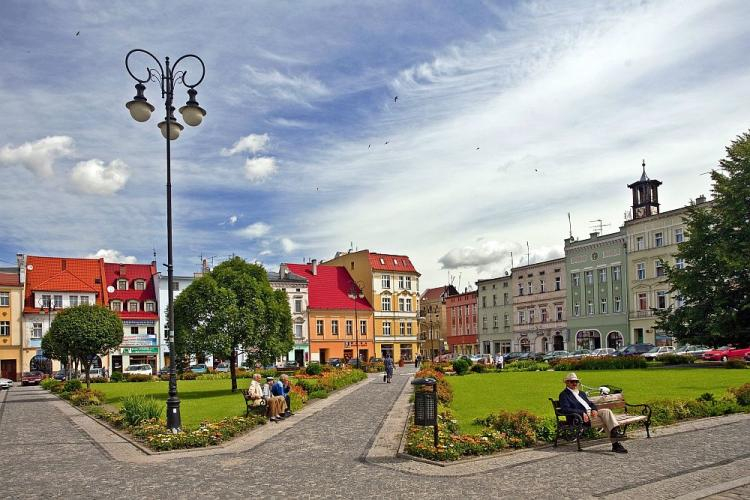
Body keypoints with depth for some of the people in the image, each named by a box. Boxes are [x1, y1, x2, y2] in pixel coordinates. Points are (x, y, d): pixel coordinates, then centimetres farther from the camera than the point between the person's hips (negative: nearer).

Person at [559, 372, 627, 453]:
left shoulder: (581, 393, 28)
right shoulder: (564, 395, 3)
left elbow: (590, 403, 21)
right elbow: (565, 409, -12)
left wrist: (594, 409, -4)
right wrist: (582, 413, -21)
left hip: (592, 412, 7)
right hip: (581, 417, -7)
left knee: (607, 411, -22)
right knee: (606, 421, -22)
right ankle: (615, 444, -23)